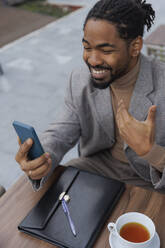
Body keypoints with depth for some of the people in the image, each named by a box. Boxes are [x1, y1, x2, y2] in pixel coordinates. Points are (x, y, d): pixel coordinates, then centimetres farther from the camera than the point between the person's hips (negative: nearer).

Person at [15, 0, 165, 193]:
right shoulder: (80, 80, -9)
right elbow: (61, 133, -8)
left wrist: (149, 150, -42)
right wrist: (42, 161, -30)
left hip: (149, 180, -3)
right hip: (99, 163, 4)